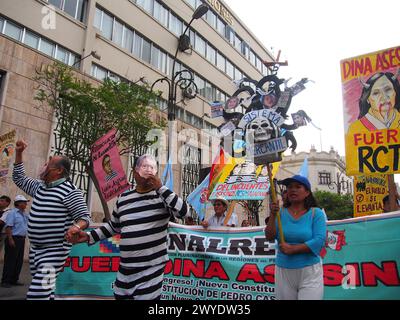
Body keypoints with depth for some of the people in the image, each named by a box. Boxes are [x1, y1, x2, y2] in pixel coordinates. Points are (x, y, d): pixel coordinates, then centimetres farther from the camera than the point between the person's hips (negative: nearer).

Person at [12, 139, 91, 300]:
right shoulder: (40, 186, 8)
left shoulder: (70, 191, -16)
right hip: (35, 248, 8)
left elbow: (84, 216, -16)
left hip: (55, 251, -8)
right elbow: (19, 178, 23)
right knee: (44, 290, 20)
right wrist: (18, 153, 15)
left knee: (38, 293, -16)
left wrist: (76, 226, -39)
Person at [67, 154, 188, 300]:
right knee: (120, 297, 15)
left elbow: (183, 211, -19)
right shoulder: (123, 197, 8)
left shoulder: (162, 195, -3)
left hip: (151, 268, -4)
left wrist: (160, 187, -20)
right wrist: (89, 236, 9)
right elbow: (113, 226, 20)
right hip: (126, 268, 4)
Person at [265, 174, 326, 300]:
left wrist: (292, 249, -17)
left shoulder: (316, 213, -4)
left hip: (309, 272, -2)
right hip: (283, 271, 2)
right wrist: (273, 215, -20)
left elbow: (319, 241, -14)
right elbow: (270, 237, -8)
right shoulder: (281, 212, 0)